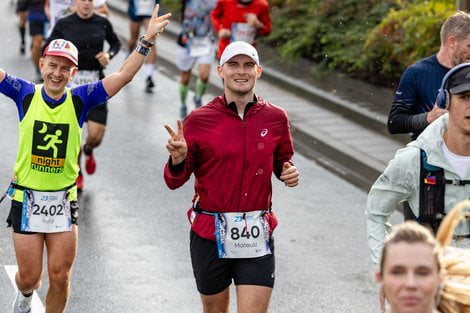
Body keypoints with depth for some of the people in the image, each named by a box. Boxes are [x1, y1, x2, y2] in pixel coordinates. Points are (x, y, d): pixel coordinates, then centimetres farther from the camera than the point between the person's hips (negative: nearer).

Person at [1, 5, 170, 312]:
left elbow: (124, 75, -6)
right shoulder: (25, 94, -4)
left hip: (64, 203, 1)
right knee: (29, 277, 9)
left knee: (60, 278, 4)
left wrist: (148, 39, -13)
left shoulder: (80, 99, -2)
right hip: (27, 199, -1)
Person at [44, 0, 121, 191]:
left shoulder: (102, 23, 0)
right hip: (71, 82, -1)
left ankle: (88, 151, 32)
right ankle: (76, 175, 26)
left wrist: (109, 55, -4)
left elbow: (116, 43, 16)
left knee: (96, 135, -7)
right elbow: (48, 48, 4)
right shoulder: (64, 24, -4)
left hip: (96, 82, 1)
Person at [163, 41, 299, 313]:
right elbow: (175, 181, -1)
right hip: (210, 235, 0)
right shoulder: (199, 120, -4)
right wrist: (178, 160, -23)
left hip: (257, 237, 1)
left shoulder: (276, 118, 2)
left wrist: (288, 173, -4)